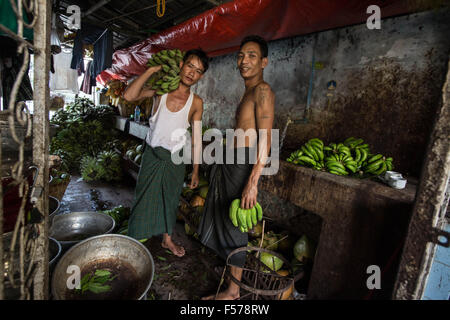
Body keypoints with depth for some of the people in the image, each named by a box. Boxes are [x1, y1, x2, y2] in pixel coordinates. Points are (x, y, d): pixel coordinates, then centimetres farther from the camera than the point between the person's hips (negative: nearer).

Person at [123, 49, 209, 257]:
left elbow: (196, 138, -2)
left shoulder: (196, 103, -5)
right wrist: (151, 71, -22)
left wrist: (195, 170, -1)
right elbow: (129, 96, -25)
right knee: (144, 198, 6)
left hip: (176, 158, 2)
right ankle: (134, 240, 28)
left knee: (170, 200, 16)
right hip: (153, 154, -1)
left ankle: (167, 239, 38)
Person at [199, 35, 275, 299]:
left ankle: (233, 292, 18)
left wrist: (253, 182, -27)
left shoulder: (262, 90, -13)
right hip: (230, 162, 10)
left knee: (234, 227, 0)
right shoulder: (249, 92, 17)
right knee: (224, 219, 22)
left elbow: (265, 139, -22)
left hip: (243, 165, -10)